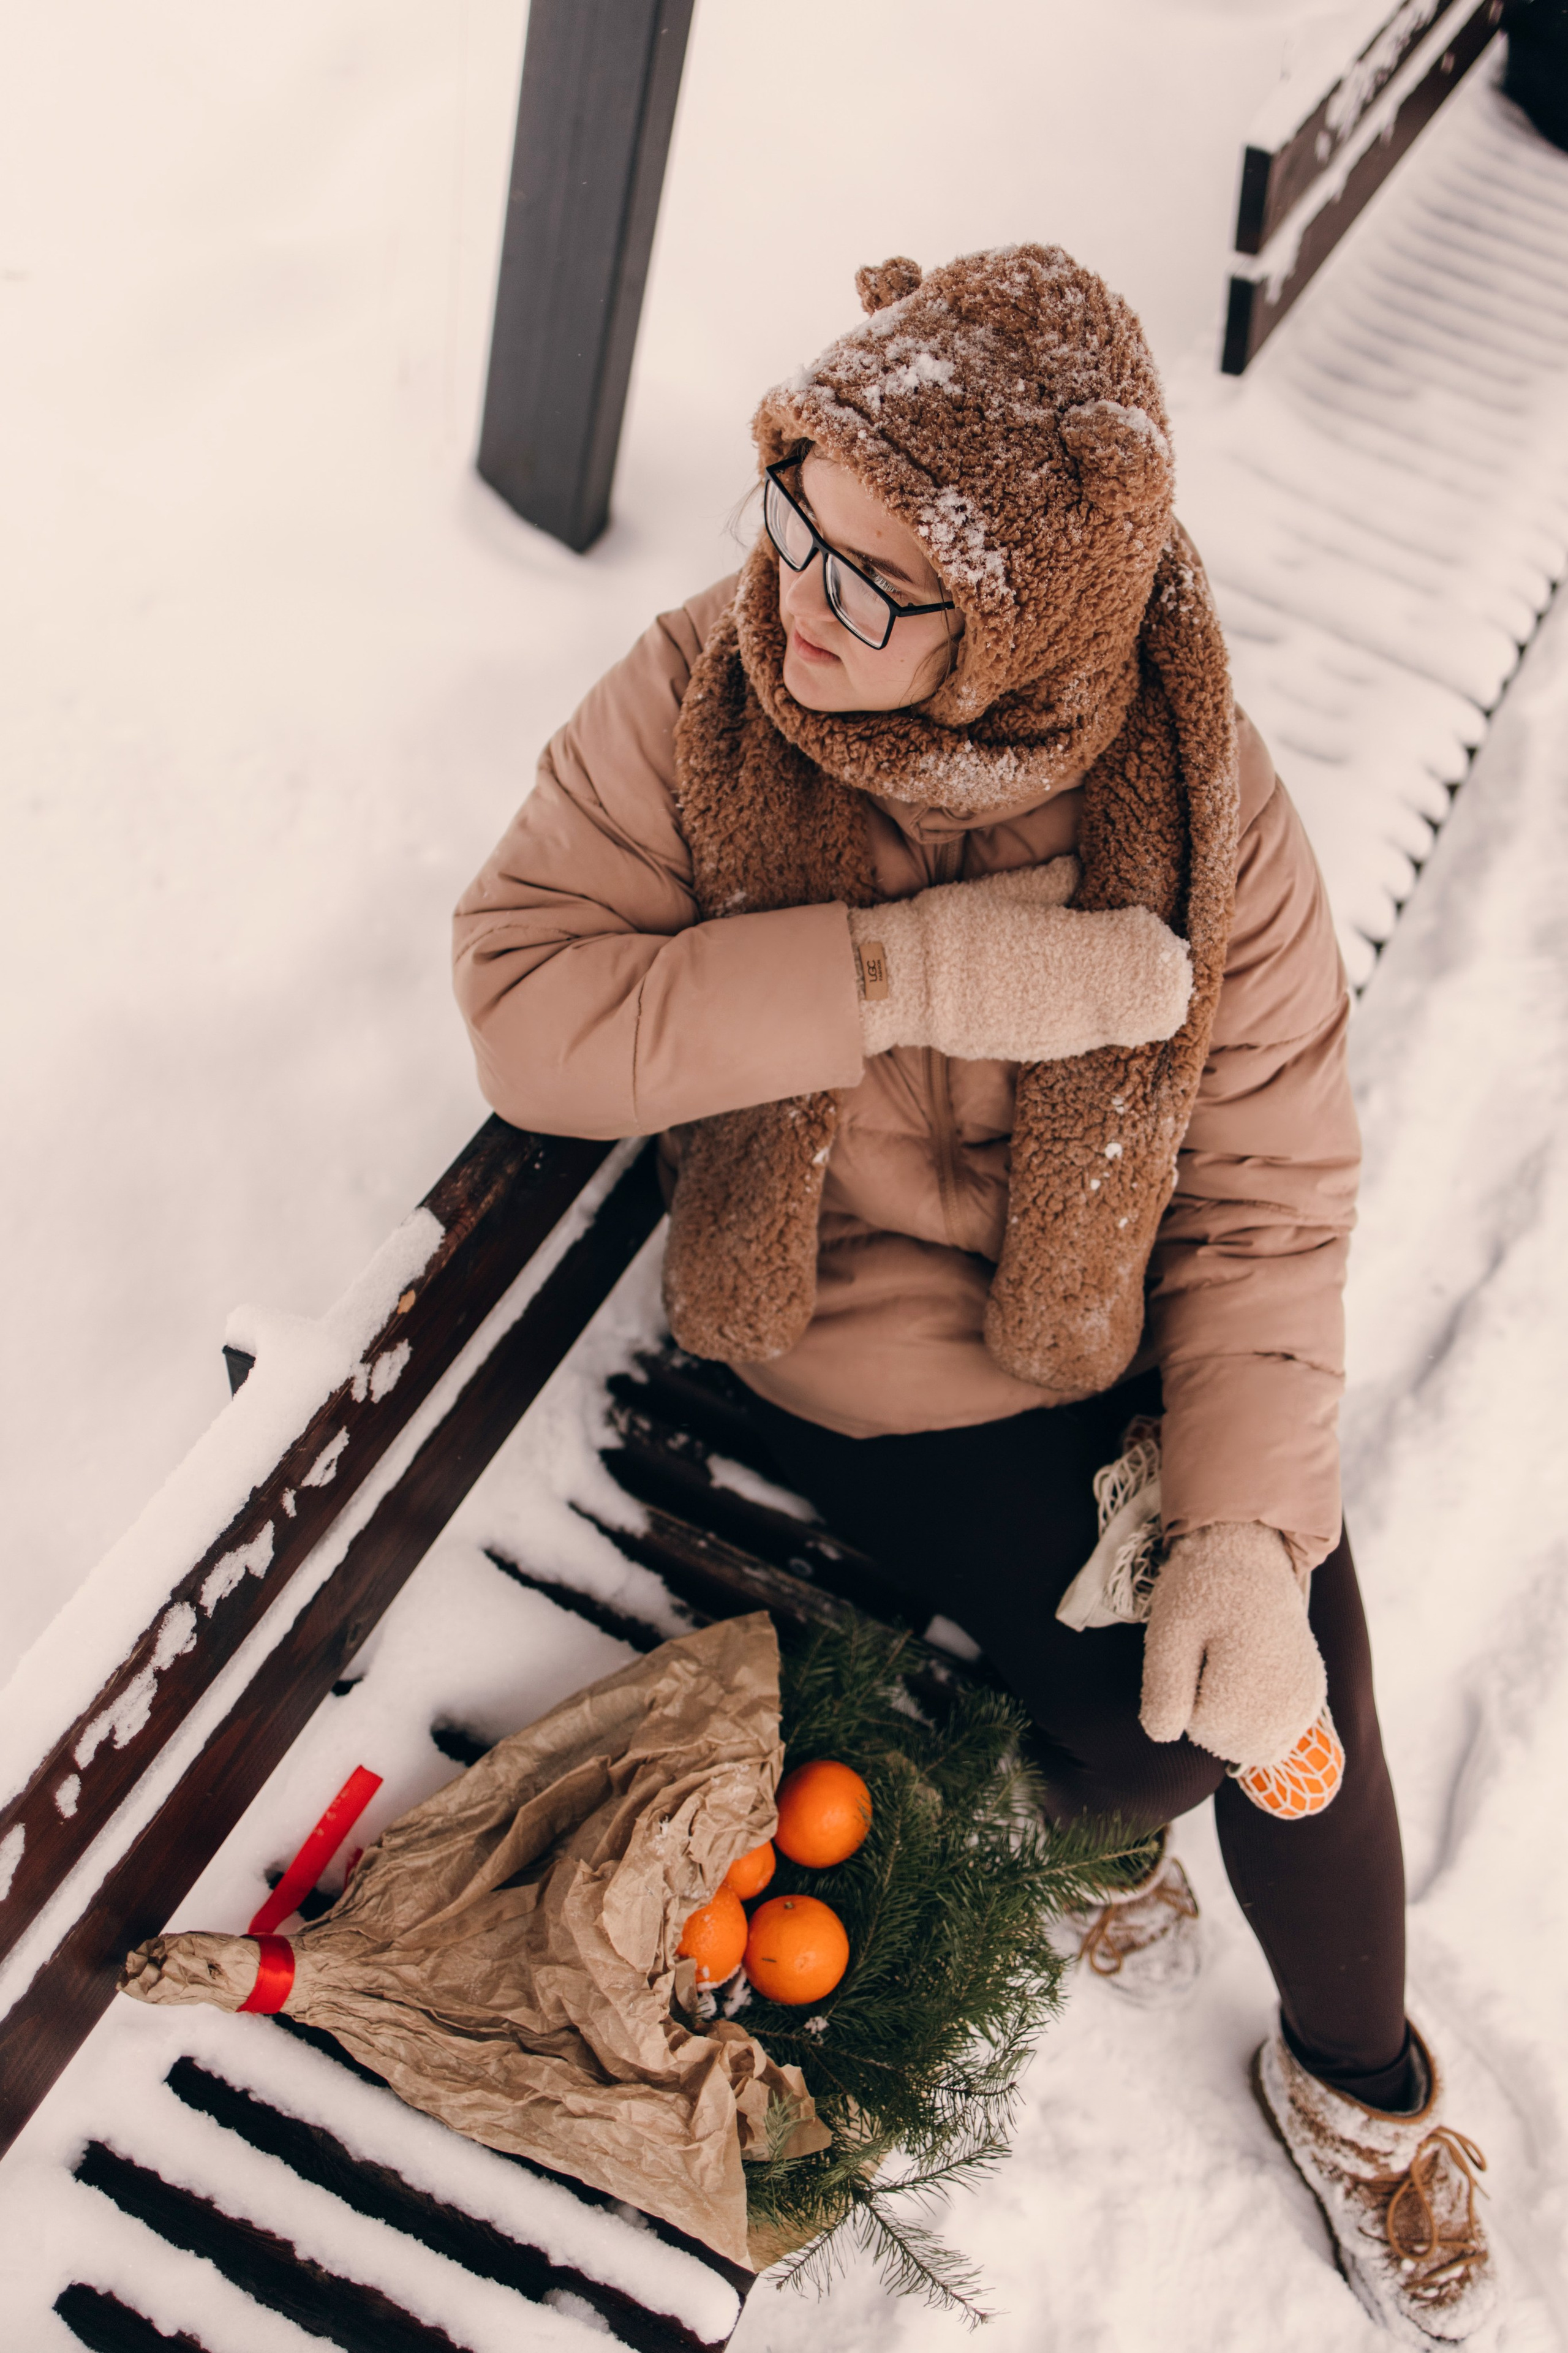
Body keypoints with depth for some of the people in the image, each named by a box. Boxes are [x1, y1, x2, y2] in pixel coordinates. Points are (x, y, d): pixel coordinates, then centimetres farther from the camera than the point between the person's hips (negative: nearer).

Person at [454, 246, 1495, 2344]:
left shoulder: (1203, 807, -18)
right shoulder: (701, 702, -18)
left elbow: (1269, 1193, -13)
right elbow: (520, 1004, -23)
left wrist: (1252, 1532, -22)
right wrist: (904, 972, -34)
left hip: (1134, 1325, 2)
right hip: (882, 1358, -1)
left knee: (1297, 1697, 0)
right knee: (1150, 1732, -8)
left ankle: (1360, 2090, 35)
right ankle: (1078, 1822, 36)